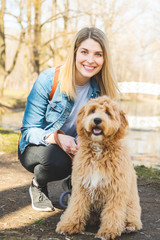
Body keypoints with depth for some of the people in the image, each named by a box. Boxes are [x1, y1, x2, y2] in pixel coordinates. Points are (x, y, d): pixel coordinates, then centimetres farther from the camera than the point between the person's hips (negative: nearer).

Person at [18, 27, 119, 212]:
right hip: (37, 147, -3)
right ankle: (37, 185, 0)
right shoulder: (48, 80, -20)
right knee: (58, 160, -36)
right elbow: (29, 130, -16)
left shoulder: (101, 88, -9)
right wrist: (56, 138, -37)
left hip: (75, 148, 3)